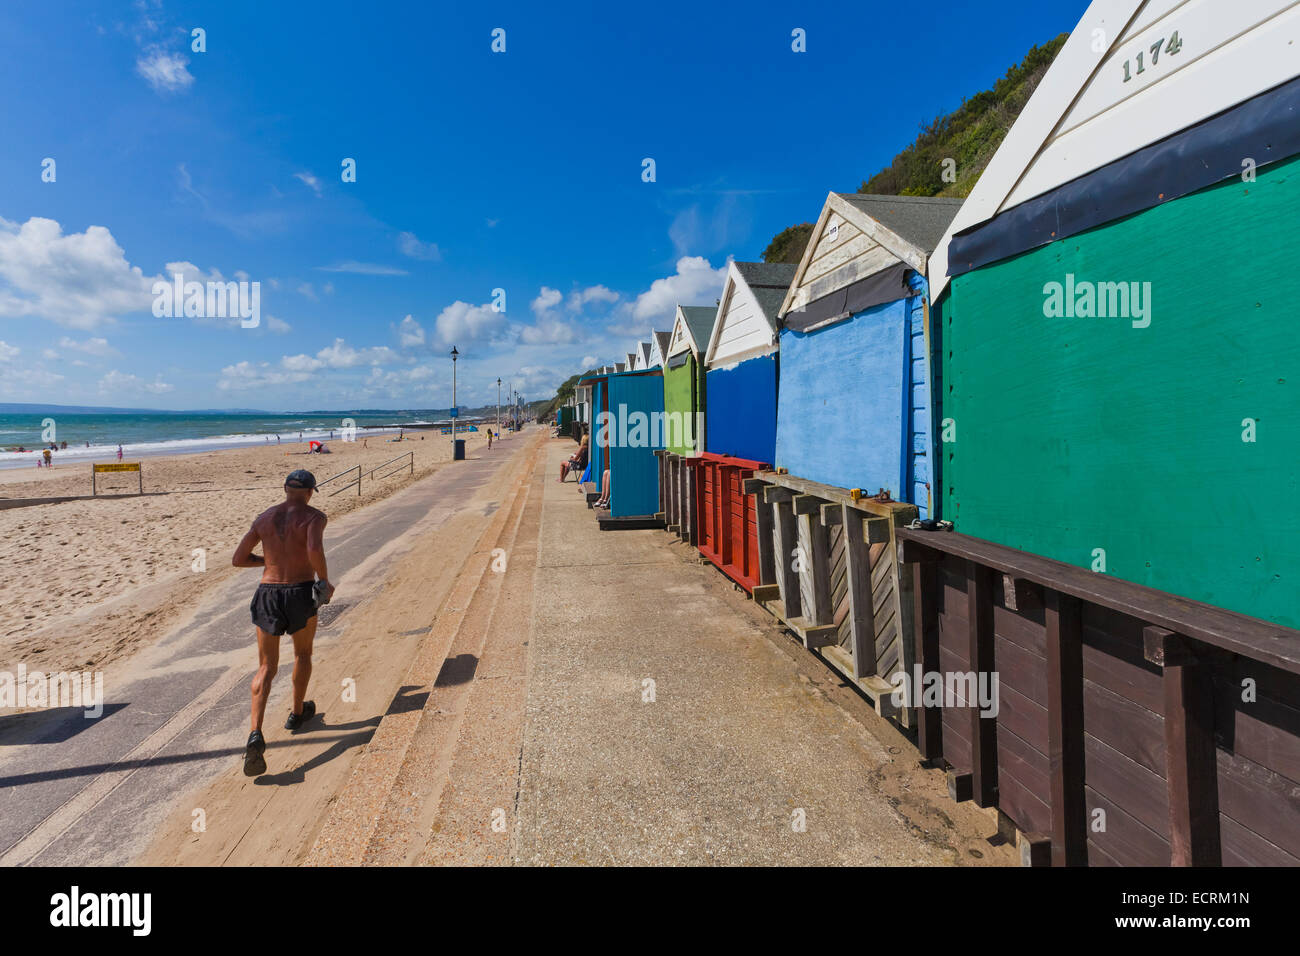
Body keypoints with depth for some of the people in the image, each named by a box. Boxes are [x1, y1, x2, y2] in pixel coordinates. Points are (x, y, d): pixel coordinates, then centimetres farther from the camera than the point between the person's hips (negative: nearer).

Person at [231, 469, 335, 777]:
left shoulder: (263, 518, 8)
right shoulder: (313, 517, -7)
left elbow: (238, 559, 10)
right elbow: (315, 550, -26)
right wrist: (325, 582, -11)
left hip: (268, 595, 3)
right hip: (301, 594, -3)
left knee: (266, 669, 9)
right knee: (303, 654, 24)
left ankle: (256, 733, -10)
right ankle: (297, 713, 39)